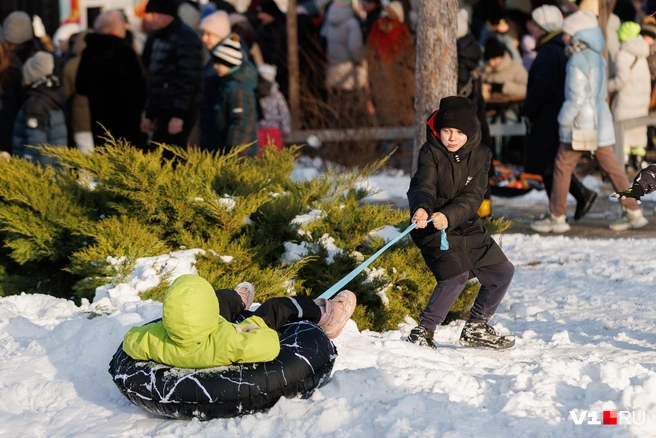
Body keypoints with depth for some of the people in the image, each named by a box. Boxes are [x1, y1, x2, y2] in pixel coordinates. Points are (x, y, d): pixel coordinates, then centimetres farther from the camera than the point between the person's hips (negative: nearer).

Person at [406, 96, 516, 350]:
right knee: (456, 275, -24)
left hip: (468, 227, 6)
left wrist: (449, 215, -36)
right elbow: (423, 186, -27)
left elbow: (471, 197, -16)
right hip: (432, 228, -6)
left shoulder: (480, 155, -4)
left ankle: (476, 329, 27)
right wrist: (422, 208, -51)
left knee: (503, 272, 11)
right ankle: (423, 331, -11)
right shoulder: (431, 152, -12)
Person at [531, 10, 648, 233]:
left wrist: (564, 121, -11)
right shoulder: (596, 57, 12)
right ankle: (633, 213, 8)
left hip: (581, 123, -8)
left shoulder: (578, 60, -15)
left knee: (562, 168, 2)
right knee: (611, 167, 9)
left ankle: (557, 217, 5)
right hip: (600, 121, 8)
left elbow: (576, 97, -20)